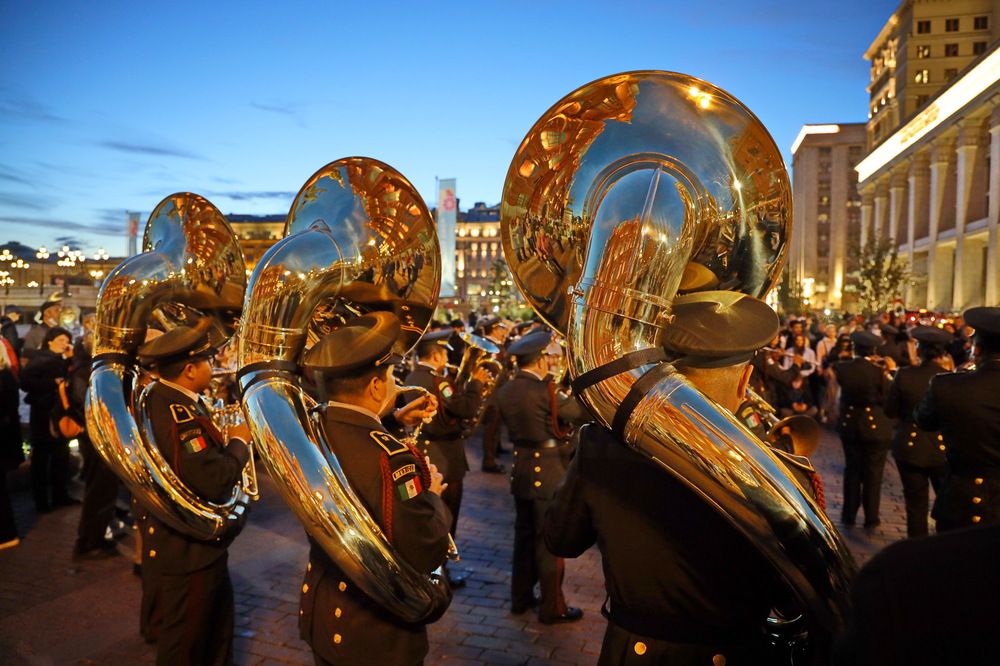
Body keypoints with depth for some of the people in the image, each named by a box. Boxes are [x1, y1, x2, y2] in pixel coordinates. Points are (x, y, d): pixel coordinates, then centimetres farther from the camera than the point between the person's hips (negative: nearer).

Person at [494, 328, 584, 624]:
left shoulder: (505, 391, 2)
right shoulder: (544, 391, -20)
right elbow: (578, 411, -10)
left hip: (520, 470, 7)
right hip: (548, 472, -7)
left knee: (524, 535, 18)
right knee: (550, 541, 4)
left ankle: (521, 597, 29)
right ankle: (552, 607, 15)